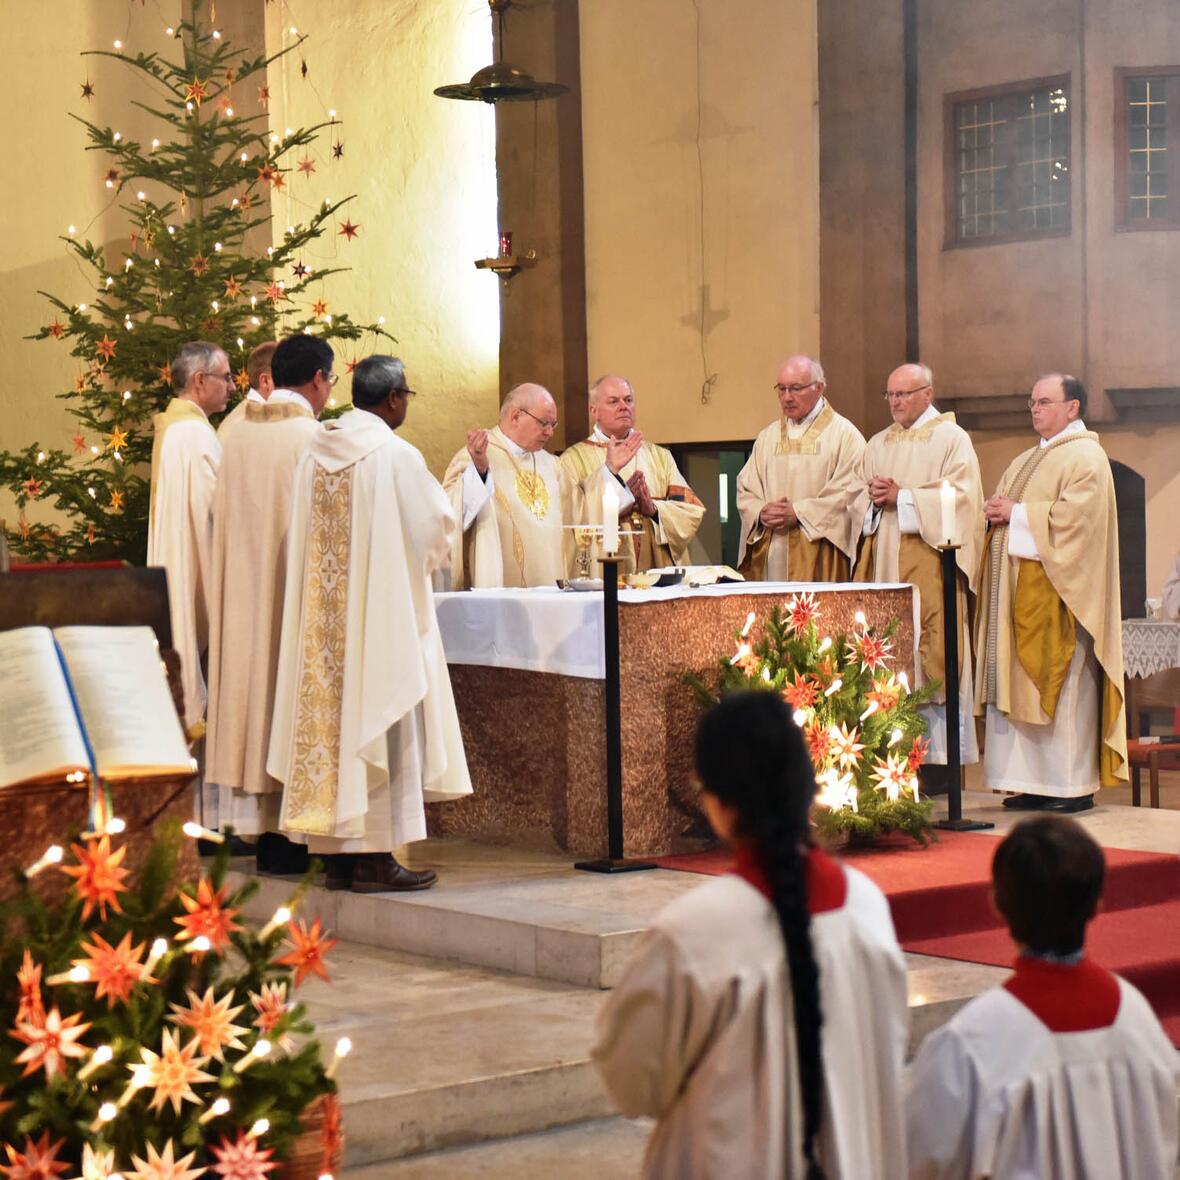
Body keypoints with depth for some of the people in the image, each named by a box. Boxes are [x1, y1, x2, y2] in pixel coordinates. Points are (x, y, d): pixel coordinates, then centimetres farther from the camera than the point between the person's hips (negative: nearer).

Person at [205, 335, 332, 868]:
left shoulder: (237, 439, 5)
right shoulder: (313, 438, -13)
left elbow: (225, 519, 10)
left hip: (245, 593, 6)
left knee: (254, 685, 10)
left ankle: (261, 830, 13)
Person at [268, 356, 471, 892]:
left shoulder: (315, 454, 6)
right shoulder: (397, 456, -12)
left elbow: (306, 537, 12)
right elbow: (433, 528, -6)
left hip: (325, 611, 6)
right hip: (383, 608, -6)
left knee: (330, 709, 9)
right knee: (377, 717, -2)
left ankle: (336, 853, 13)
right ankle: (373, 856, -1)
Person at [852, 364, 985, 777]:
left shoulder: (951, 438, 2)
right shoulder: (878, 444, 21)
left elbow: (960, 495, -10)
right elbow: (857, 497, 18)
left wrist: (902, 496, -13)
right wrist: (875, 497, -5)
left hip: (929, 563, -6)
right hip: (883, 563, 6)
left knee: (930, 653, -9)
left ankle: (940, 754, -6)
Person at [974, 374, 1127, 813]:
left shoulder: (1086, 459, -6)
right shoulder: (1026, 461, 22)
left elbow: (1073, 518, -18)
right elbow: (1003, 507, 24)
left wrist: (1017, 513, -12)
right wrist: (997, 511, 1)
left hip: (1055, 590, -9)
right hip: (1017, 593, 9)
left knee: (1060, 685, -8)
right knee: (1018, 687, 4)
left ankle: (1073, 785, -4)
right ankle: (1035, 783, 7)